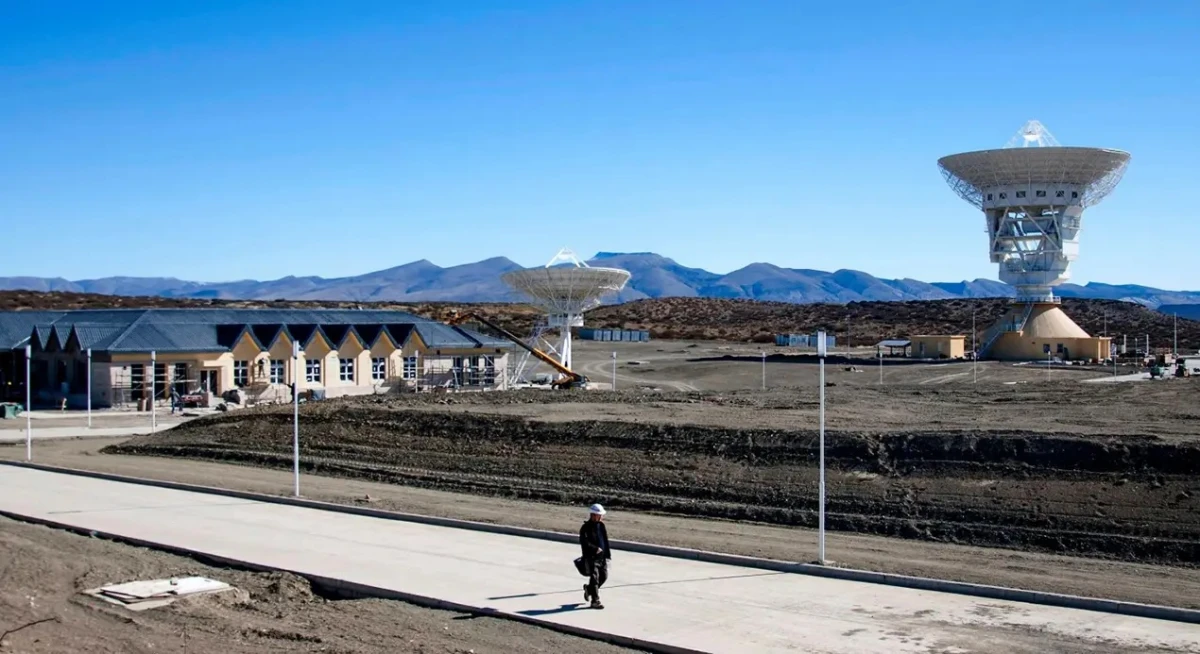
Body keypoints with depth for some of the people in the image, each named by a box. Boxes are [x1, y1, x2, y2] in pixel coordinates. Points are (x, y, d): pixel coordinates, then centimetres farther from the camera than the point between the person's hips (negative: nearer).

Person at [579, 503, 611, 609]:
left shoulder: (602, 525, 12)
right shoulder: (586, 527, -9)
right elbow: (583, 541, -21)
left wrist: (608, 554, 13)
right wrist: (595, 548, -26)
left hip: (602, 556, 7)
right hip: (591, 557, -7)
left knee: (604, 576, 10)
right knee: (594, 578, -8)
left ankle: (588, 589, 35)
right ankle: (595, 601, -1)